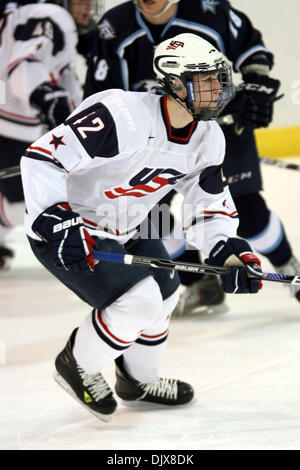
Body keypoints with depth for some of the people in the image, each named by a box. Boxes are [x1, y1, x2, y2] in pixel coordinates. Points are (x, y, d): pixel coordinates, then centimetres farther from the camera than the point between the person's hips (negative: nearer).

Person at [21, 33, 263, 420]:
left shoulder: (208, 139, -6)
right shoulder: (120, 116, -33)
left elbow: (209, 205, 5)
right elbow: (43, 158, -32)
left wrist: (229, 253, -12)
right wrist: (57, 223, -38)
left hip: (125, 228, 9)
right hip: (63, 228, -9)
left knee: (164, 292, 17)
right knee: (139, 299, -20)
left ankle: (139, 380, 43)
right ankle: (76, 365, 5)